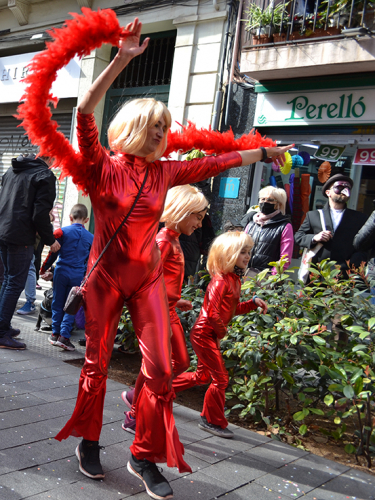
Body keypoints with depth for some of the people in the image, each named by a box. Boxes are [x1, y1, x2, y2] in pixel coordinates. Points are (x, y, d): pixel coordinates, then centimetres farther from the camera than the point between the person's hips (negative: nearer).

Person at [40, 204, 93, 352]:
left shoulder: (62, 232, -3)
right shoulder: (91, 237, 4)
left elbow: (53, 253, -2)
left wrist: (43, 270, 9)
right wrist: (85, 277, 21)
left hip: (61, 272, 0)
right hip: (78, 276, 1)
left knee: (57, 303, 11)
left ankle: (55, 333, 17)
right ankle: (64, 336, -2)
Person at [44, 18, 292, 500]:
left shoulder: (164, 172, 4)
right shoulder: (103, 167, -8)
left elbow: (215, 163, 13)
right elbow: (85, 111, -21)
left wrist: (264, 152, 20)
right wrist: (121, 59, -27)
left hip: (147, 278, 4)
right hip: (105, 275, -3)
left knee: (160, 369, -1)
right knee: (96, 364, 8)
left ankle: (145, 456, 16)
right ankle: (88, 443, 31)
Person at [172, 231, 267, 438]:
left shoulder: (234, 279, 7)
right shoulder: (221, 280, -23)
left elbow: (232, 309, 16)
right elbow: (212, 313, -28)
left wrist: (253, 303, 4)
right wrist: (222, 331, -12)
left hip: (211, 335, 10)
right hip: (204, 334, -10)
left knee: (203, 376, 22)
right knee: (220, 378, -1)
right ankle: (213, 421, 18)